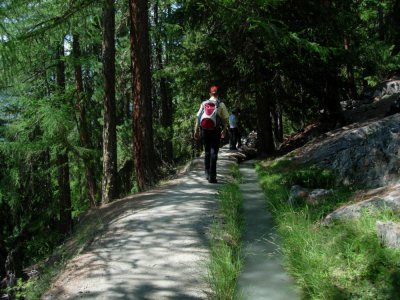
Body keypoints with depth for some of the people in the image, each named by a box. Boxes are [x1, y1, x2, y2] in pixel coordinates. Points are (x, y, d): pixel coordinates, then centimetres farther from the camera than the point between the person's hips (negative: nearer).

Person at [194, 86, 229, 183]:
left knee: (207, 151, 17)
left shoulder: (204, 103, 5)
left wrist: (196, 130, 5)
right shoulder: (221, 104, -1)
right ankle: (212, 177, -2)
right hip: (216, 130, -2)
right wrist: (224, 130, 15)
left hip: (205, 130, 3)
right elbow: (225, 119, 1)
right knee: (214, 152, 0)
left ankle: (207, 173, 22)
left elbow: (198, 117, 1)